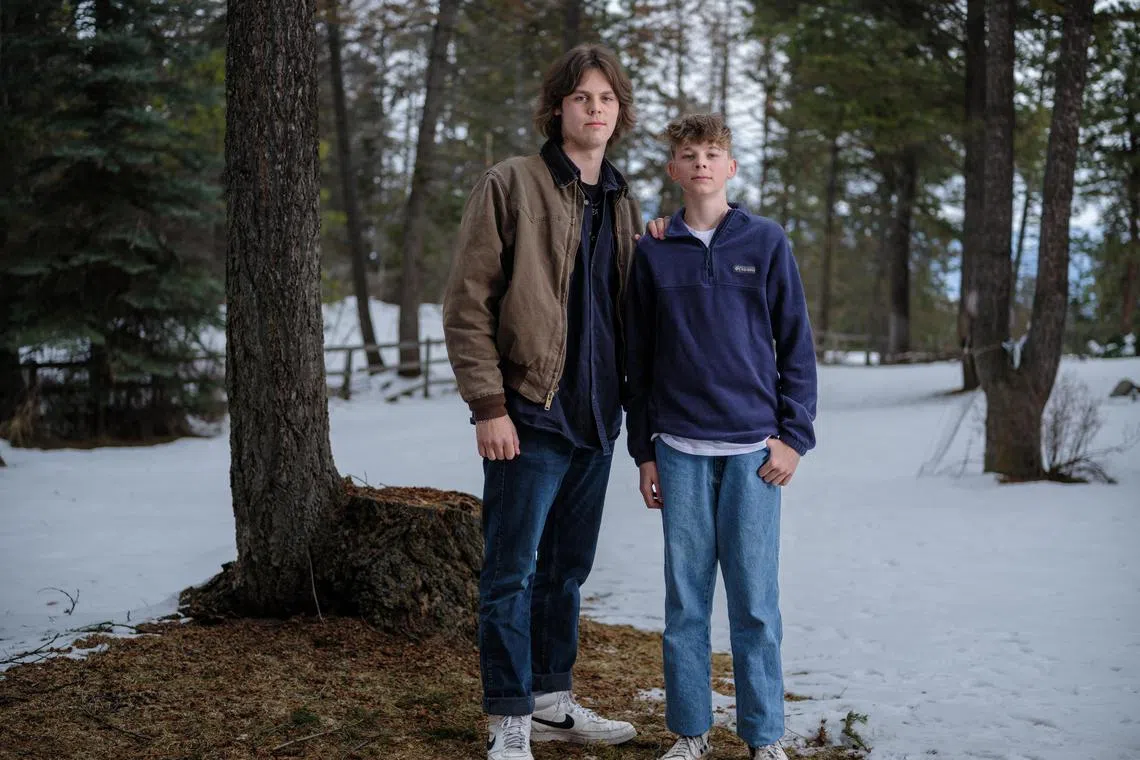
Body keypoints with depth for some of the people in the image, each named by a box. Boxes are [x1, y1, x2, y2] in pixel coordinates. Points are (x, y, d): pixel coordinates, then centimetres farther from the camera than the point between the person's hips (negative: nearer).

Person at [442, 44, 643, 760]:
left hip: (596, 418, 7)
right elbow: (468, 304, -10)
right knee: (514, 571, 0)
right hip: (530, 413, -6)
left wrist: (625, 399, 8)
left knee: (568, 568, 15)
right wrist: (489, 405, -14)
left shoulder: (623, 203, 13)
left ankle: (553, 700, 27)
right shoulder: (511, 184, -6)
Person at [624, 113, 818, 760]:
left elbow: (797, 344, 4)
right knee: (686, 599, 6)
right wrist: (644, 451, 7)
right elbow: (638, 359, 10)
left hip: (753, 448, -1)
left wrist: (794, 436, -2)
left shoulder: (767, 242, 3)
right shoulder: (653, 253, 7)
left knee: (755, 601, 1)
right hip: (680, 449, 2)